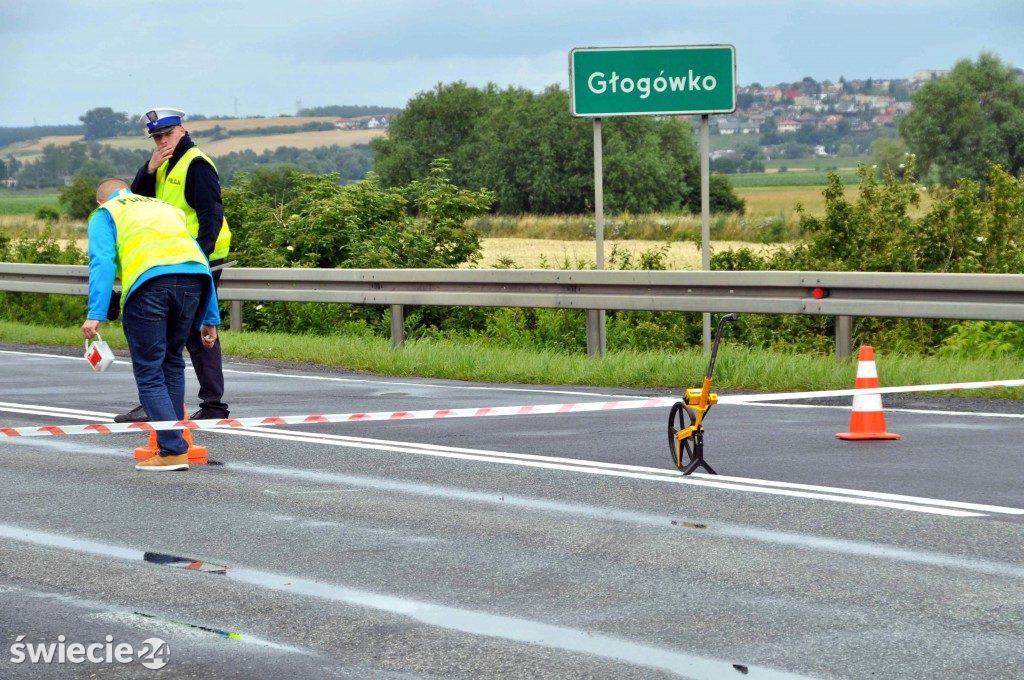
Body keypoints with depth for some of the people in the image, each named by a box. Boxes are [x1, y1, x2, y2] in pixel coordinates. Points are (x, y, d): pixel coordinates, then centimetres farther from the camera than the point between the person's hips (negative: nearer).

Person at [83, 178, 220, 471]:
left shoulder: (105, 214, 21)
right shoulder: (169, 209, 36)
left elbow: (102, 262, 2)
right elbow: (202, 261, 29)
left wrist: (95, 315, -6)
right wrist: (210, 319, 29)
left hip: (147, 281, -4)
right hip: (193, 279, 4)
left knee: (149, 373, 2)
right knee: (172, 362, 22)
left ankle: (174, 452, -7)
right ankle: (173, 439, 20)